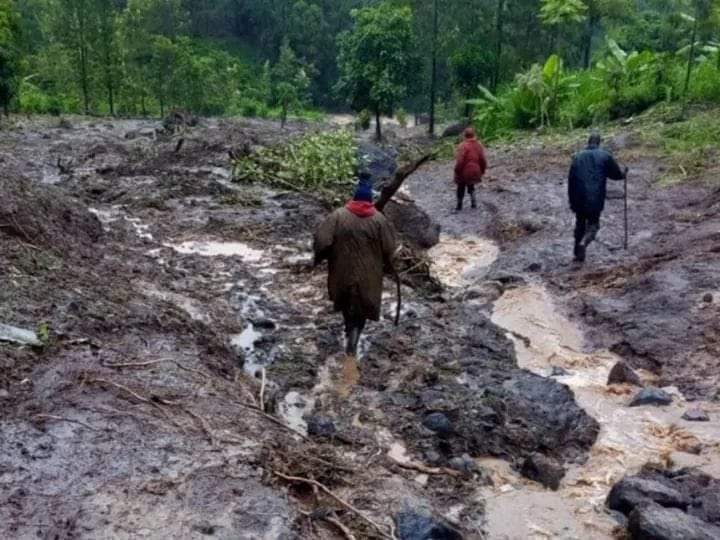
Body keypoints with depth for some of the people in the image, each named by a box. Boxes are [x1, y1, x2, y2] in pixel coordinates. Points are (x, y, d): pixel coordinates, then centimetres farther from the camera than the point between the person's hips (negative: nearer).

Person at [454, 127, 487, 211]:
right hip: (475, 172, 5)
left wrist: (457, 172, -9)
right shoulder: (479, 145, -3)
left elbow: (460, 161, -21)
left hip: (464, 172, -5)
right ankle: (473, 201, 17)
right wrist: (482, 170, 14)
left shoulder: (463, 146, -21)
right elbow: (483, 160, 2)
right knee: (471, 186, 25)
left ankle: (459, 205, 19)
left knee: (461, 188, 11)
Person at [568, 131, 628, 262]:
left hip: (579, 199, 2)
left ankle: (578, 254, 20)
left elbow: (571, 180, 6)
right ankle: (583, 243, -21)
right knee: (593, 224, 7)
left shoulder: (578, 157, 6)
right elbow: (617, 174, 7)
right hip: (596, 200, -2)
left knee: (580, 224, 16)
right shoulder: (605, 156, -1)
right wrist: (624, 172, 31)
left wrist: (571, 200, 13)